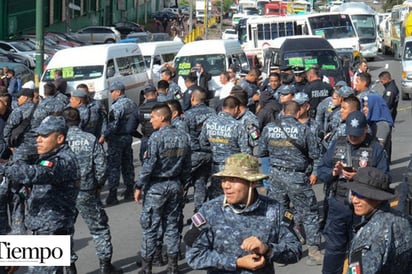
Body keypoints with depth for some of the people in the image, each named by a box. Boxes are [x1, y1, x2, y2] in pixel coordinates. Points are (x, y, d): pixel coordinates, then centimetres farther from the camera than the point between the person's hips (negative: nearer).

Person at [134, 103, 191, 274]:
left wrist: (139, 186, -9)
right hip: (175, 186, 6)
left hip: (156, 187, -6)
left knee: (150, 227, 2)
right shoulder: (183, 138, 3)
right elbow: (187, 166, 8)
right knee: (172, 225, 13)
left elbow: (149, 165, -17)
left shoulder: (156, 137, -16)